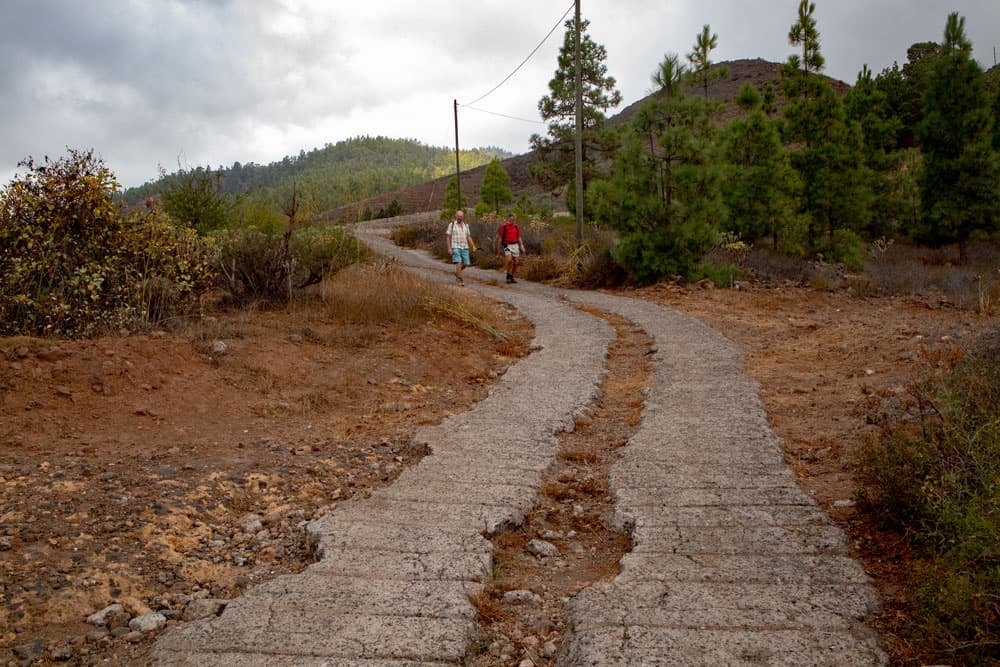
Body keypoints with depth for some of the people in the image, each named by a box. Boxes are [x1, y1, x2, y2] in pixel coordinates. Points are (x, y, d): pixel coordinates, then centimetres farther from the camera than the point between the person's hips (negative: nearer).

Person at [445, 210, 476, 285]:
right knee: (458, 263, -16)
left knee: (465, 264, 3)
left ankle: (457, 273, 31)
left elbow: (469, 237, 10)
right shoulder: (452, 224, -1)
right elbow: (448, 237, -1)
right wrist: (449, 248, -10)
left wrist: (473, 246, -3)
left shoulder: (465, 225, 11)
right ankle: (460, 280, -12)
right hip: (455, 247, -4)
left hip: (464, 247, 5)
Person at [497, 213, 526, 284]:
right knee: (509, 260, -22)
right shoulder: (503, 227, -5)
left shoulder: (516, 227, 9)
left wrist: (522, 246, 2)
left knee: (515, 263, 2)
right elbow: (500, 238, -2)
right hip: (507, 246, -5)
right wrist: (499, 249, -1)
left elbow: (519, 238, 14)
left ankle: (511, 277, 16)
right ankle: (508, 276, -6)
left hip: (515, 245, 5)